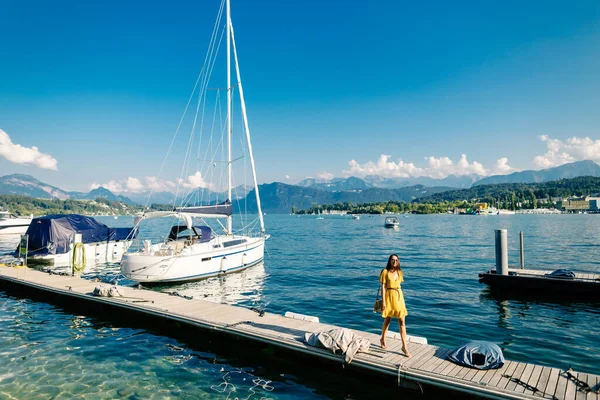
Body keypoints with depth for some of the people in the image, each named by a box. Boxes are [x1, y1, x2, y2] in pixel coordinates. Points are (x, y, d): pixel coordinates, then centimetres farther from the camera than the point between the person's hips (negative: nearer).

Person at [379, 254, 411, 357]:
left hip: (399, 296, 4)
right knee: (387, 320, 11)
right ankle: (382, 339, 34)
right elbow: (383, 287, -9)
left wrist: (400, 297, 13)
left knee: (402, 322, -2)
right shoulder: (385, 271, -8)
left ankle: (404, 346, 3)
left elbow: (399, 285, 14)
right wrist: (383, 301, -12)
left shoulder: (399, 272, 6)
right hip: (389, 296, -4)